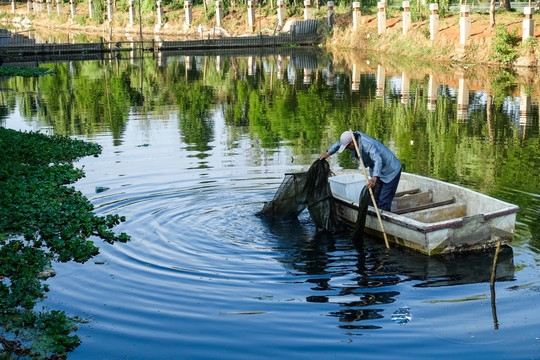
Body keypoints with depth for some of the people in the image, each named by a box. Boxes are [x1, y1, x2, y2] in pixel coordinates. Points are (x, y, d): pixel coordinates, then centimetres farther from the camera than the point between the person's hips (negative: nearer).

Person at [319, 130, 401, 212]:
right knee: (373, 199, 14)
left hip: (391, 171, -9)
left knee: (383, 204, -13)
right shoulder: (356, 135, -9)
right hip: (378, 172, 10)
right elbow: (339, 143, 9)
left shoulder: (369, 145, -35)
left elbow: (377, 161, -50)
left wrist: (374, 179, -64)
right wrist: (327, 153, -1)